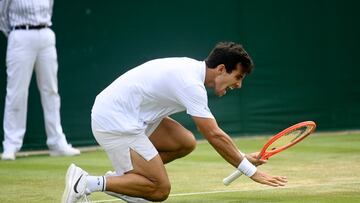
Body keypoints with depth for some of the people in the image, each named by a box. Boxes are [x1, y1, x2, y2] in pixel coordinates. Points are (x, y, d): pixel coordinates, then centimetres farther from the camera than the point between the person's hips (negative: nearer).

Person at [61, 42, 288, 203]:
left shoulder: (192, 69, 9)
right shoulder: (191, 84, -21)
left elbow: (213, 132, 17)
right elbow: (214, 136, -21)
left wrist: (243, 158, 12)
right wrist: (251, 170, -15)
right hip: (114, 122, -10)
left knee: (186, 142, 6)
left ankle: (122, 175, 9)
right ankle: (87, 182, -10)